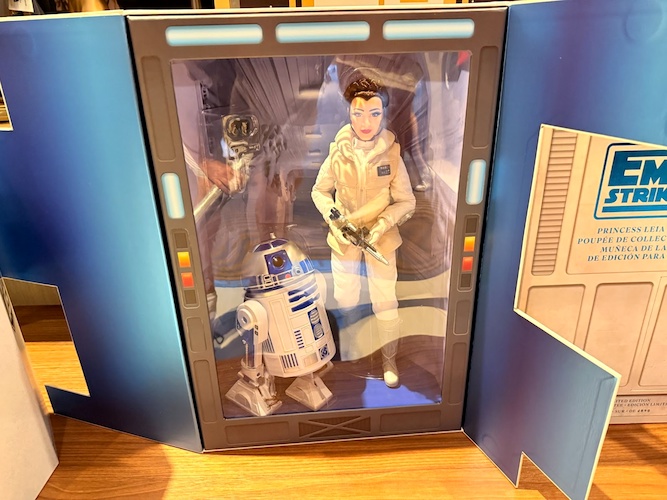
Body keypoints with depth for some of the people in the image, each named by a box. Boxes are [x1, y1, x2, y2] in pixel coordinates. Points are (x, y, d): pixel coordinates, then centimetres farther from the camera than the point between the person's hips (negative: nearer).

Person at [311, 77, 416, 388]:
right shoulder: (338, 151, -12)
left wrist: (383, 225, -23)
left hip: (381, 237, -1)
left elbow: (406, 202, -8)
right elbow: (319, 191, -1)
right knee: (345, 300, 13)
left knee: (386, 301, 6)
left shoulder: (392, 154, -15)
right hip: (343, 236, 1)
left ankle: (389, 360, 29)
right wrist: (333, 220, -16)